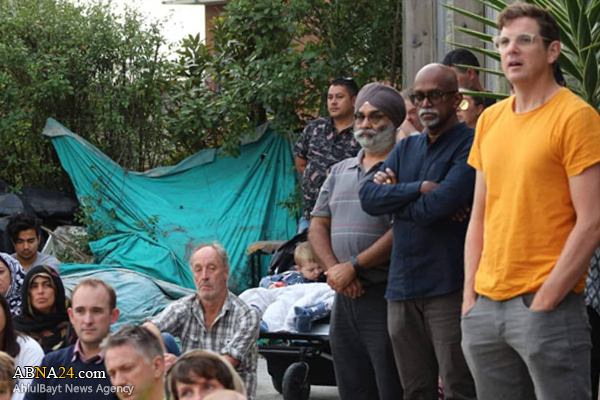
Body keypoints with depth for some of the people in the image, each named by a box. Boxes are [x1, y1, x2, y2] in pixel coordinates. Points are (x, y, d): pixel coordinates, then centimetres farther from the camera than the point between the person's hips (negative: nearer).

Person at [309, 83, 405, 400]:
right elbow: (317, 227, 14)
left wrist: (353, 267, -13)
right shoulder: (339, 172, 19)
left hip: (384, 296, -7)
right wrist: (333, 269, -5)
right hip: (344, 298, 7)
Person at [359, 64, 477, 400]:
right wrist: (420, 188, -10)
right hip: (403, 285, 7)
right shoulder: (407, 148, 18)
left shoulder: (470, 146, -5)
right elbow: (369, 197, 4)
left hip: (449, 287, -7)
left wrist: (394, 194, -1)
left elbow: (439, 205, -18)